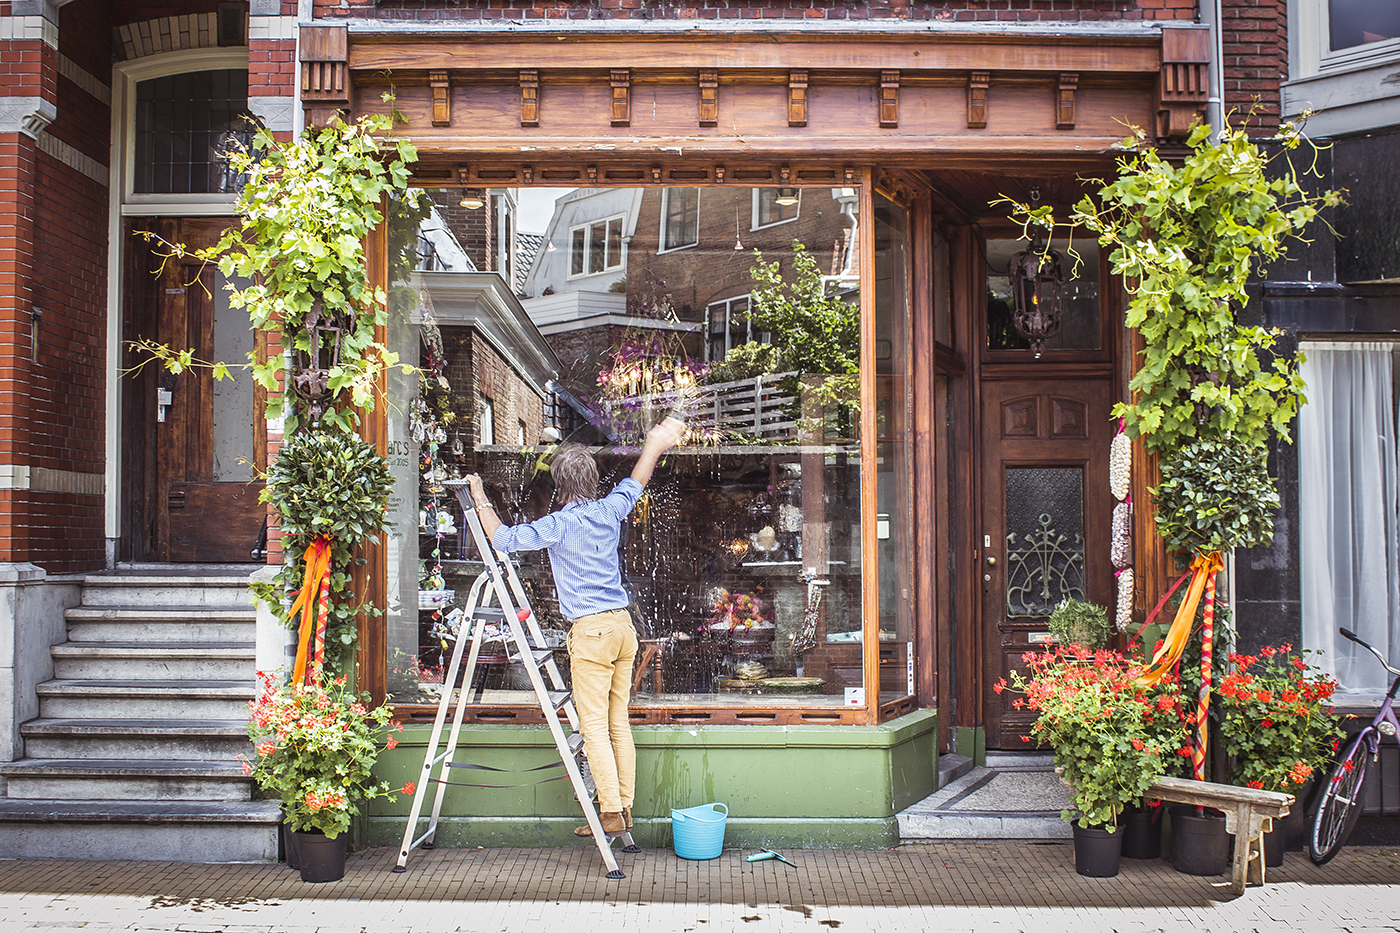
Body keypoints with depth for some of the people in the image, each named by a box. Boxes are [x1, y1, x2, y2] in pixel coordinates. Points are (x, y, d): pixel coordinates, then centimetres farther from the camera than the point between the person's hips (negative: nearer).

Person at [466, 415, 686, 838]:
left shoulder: (558, 526, -11)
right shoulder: (610, 511, 6)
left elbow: (502, 538, -8)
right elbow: (636, 482, 25)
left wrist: (480, 500, 7)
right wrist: (656, 444, 41)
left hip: (591, 630, -6)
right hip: (623, 626, 7)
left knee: (594, 724, -5)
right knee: (618, 721, 11)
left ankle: (611, 813, -8)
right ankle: (625, 805, 14)